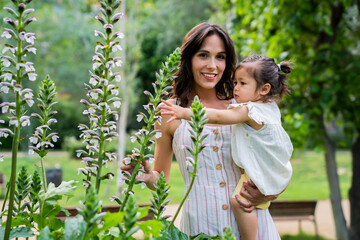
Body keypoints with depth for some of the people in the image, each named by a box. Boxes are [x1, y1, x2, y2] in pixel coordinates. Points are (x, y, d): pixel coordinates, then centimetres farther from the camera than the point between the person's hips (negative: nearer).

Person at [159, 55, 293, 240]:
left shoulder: (248, 111, -24)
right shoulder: (270, 107, 5)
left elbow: (219, 117, -35)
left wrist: (185, 113, -41)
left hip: (260, 174, -10)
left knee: (239, 200, -18)